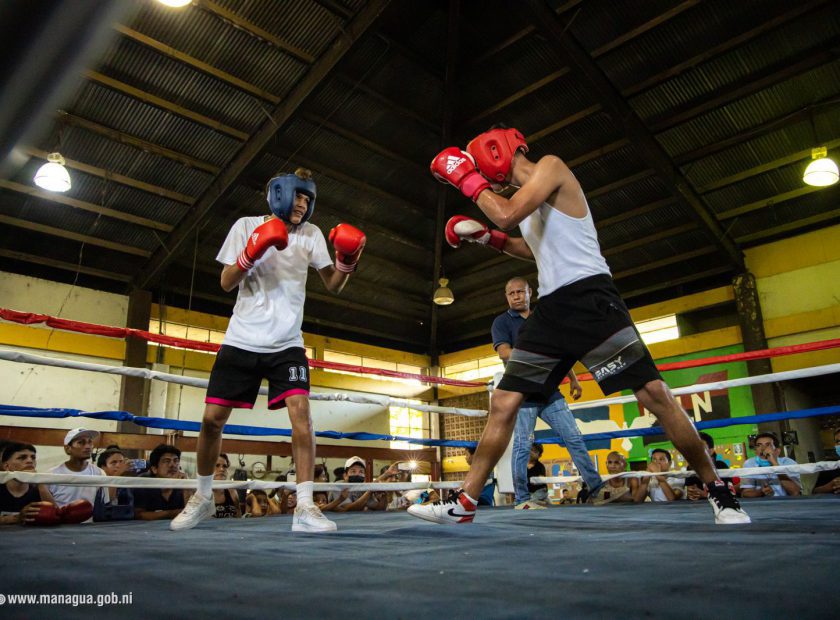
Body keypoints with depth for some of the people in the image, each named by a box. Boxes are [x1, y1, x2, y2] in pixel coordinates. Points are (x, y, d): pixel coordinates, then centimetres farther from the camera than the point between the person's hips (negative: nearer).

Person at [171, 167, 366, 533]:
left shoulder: (310, 234, 5)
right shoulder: (246, 226, 2)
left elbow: (333, 286, 1)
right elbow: (226, 283, -2)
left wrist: (347, 259, -19)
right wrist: (253, 251, -18)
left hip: (287, 344, 0)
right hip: (241, 340, 0)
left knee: (300, 412, -18)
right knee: (212, 418, 3)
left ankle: (304, 507, -13)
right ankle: (204, 497, 26)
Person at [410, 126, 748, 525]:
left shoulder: (551, 165, -1)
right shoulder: (526, 200, 23)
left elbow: (506, 215, -17)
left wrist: (469, 180, -1)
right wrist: (485, 238, 25)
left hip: (589, 297, -8)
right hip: (552, 307, 8)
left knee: (654, 393, -11)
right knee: (503, 402, 2)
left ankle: (717, 491, 9)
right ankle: (464, 503, 8)